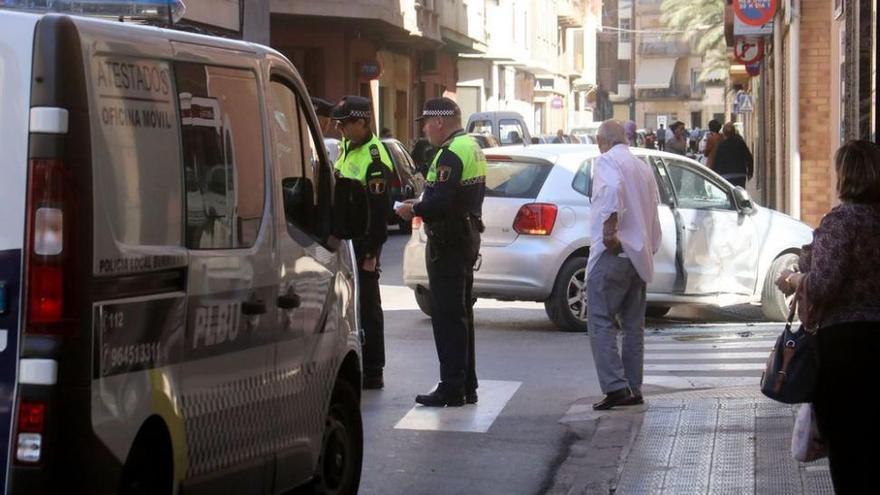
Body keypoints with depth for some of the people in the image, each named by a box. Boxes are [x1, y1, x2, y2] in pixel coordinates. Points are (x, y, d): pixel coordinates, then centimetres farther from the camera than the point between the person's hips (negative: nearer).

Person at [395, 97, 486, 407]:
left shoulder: (450, 154, -18)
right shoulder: (472, 148, 14)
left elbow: (441, 202, -27)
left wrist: (413, 210, -10)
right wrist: (421, 206, 13)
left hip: (448, 242, -10)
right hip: (468, 238, 10)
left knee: (447, 316, -6)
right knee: (461, 314, 16)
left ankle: (451, 389, -5)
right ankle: (467, 386, 22)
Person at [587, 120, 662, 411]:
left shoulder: (608, 161, -6)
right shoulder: (643, 167, 19)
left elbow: (613, 188, -28)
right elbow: (653, 209, 21)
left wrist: (610, 229, -24)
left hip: (613, 253, -8)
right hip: (640, 255, 8)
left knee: (601, 321, -8)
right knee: (633, 324, 12)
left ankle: (615, 387, -17)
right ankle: (634, 389, 12)